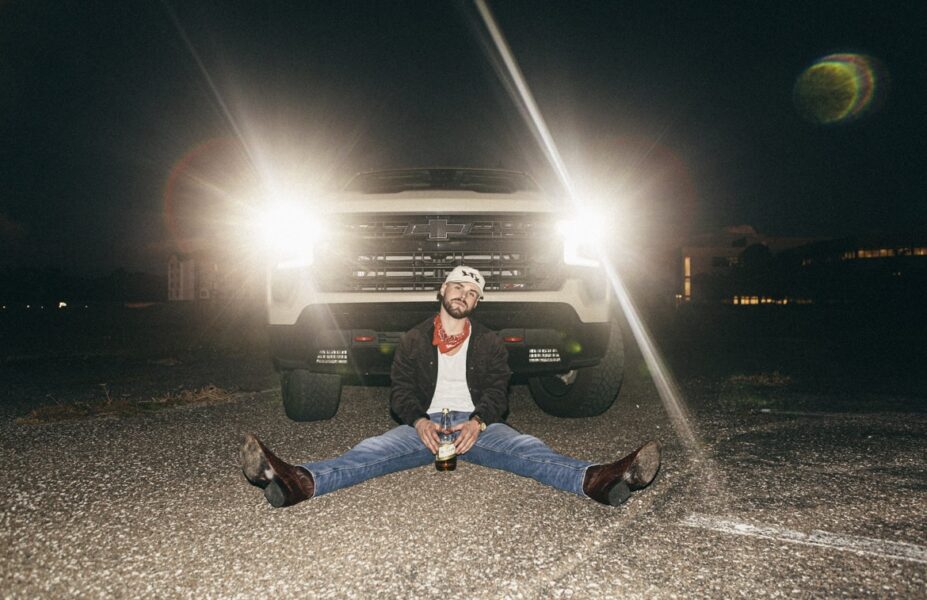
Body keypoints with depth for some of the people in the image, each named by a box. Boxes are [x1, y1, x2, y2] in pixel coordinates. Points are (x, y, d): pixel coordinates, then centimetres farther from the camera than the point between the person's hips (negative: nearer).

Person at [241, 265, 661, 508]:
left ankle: (596, 481, -52)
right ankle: (297, 482, -52)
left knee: (527, 450, -28)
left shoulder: (489, 344, 16)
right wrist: (419, 422, -16)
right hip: (424, 424, 0)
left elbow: (497, 392, 5)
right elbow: (400, 390, 6)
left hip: (477, 424, 0)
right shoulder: (414, 340, 15)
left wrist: (479, 422, -18)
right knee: (370, 452, -27)